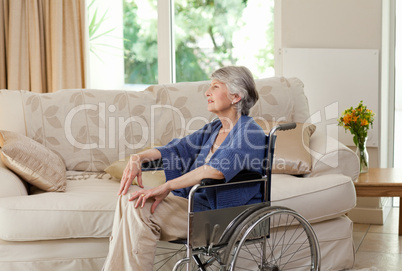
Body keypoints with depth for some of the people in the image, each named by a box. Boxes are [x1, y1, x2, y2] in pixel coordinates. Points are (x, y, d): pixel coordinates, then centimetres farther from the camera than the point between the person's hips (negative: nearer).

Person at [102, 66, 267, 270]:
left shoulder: (250, 133, -12)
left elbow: (219, 168, -28)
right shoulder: (214, 129, 17)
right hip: (196, 203, 8)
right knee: (130, 196, -11)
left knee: (140, 208, -21)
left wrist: (167, 186, -31)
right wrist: (139, 157, -7)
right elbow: (175, 149, 14)